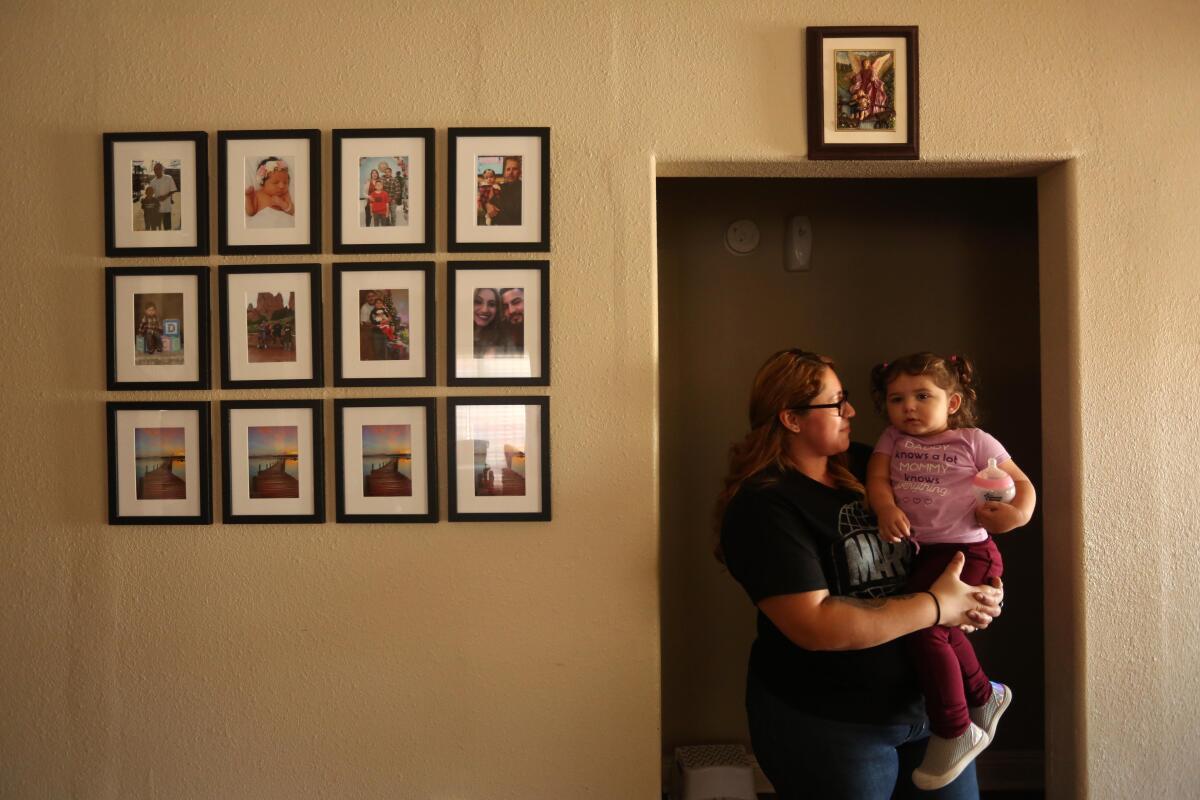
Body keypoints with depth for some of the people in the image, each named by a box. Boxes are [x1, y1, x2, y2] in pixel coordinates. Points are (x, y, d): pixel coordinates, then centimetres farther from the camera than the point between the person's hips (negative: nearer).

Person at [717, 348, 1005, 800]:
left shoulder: (864, 466, 4)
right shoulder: (763, 506, -17)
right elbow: (814, 625, -25)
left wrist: (971, 596, -2)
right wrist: (938, 607, -20)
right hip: (829, 725, -6)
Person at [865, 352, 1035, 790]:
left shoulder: (974, 441, -1)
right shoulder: (892, 441, 10)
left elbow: (1021, 483, 3)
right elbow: (877, 478, -3)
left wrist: (1019, 512, -18)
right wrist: (886, 509, -23)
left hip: (966, 551, -6)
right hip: (920, 553, 6)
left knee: (925, 630, -17)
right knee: (942, 630, 17)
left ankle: (953, 733, 0)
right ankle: (984, 696, 45)